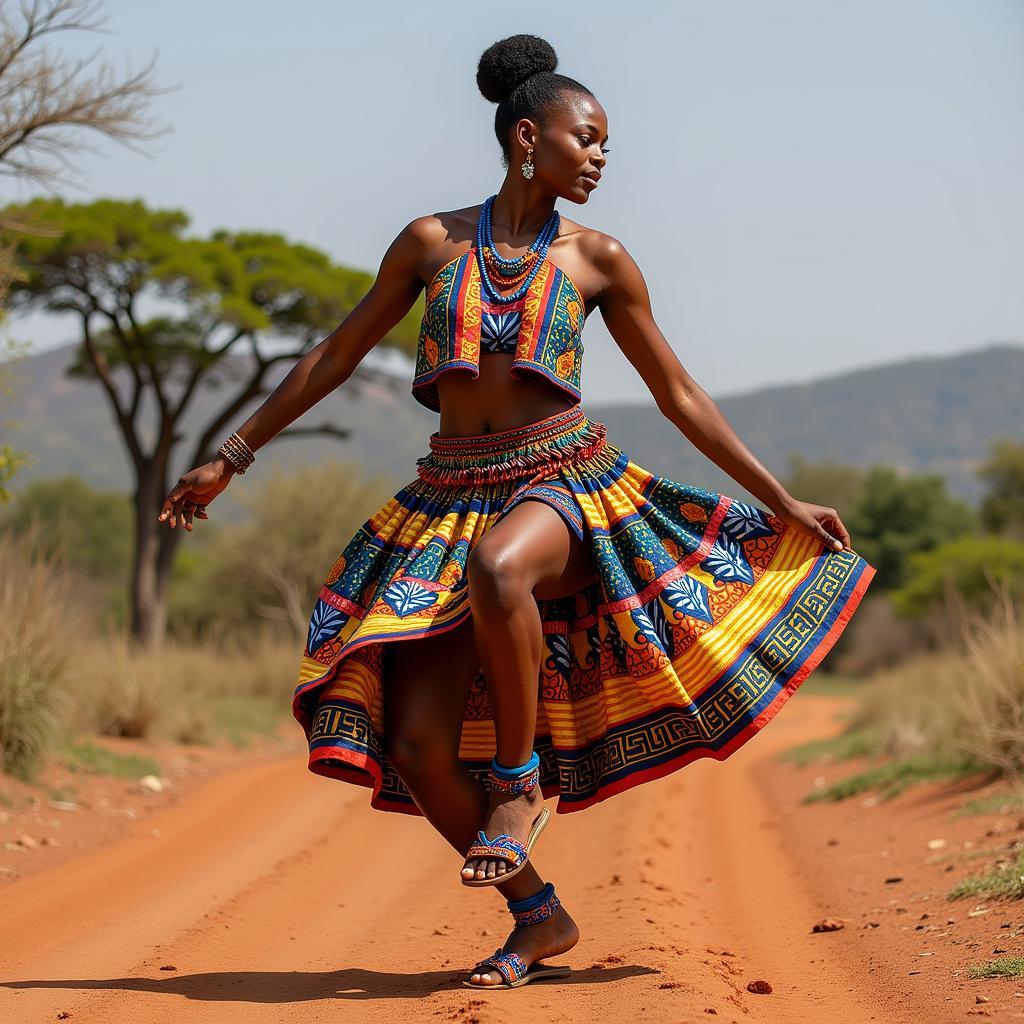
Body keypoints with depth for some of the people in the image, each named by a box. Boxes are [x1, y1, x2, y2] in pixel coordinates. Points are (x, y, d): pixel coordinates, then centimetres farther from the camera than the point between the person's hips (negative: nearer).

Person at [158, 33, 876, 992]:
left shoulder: (598, 259, 4)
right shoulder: (433, 242, 5)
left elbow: (678, 393, 10)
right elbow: (335, 355, 13)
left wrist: (782, 500, 10)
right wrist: (230, 457, 13)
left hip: (566, 481, -2)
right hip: (449, 500, 2)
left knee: (495, 568, -41)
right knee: (413, 743, -9)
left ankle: (520, 779, -19)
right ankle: (538, 915, 9)